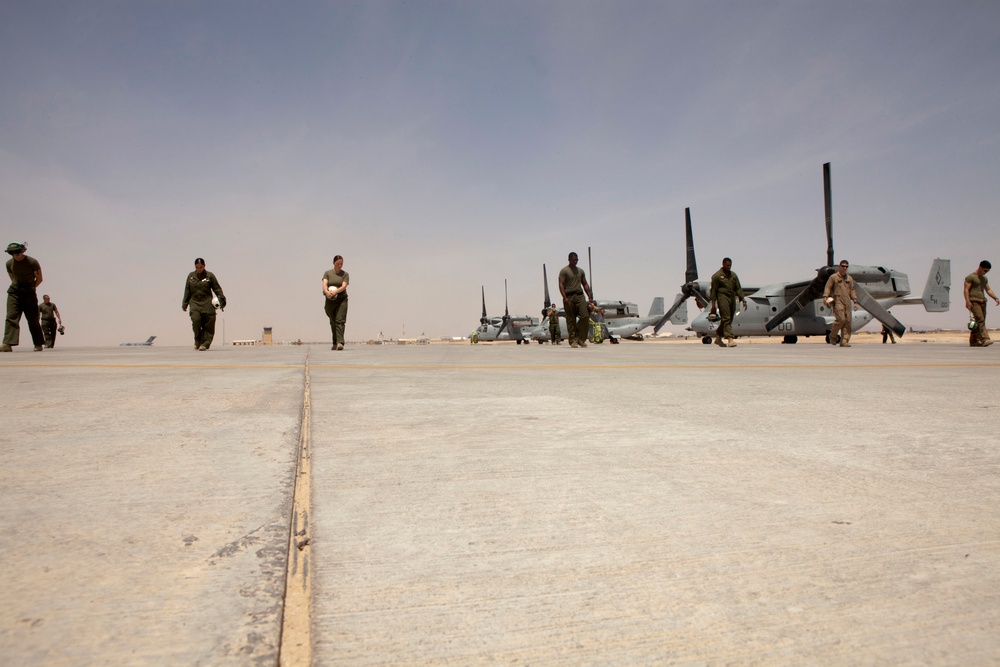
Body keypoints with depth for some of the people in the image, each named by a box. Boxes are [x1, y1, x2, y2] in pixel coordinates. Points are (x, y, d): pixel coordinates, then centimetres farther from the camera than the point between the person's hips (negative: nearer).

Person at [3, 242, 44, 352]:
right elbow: (13, 279, 20)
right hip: (14, 293, 3)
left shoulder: (32, 262, -5)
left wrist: (30, 288, 5)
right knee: (11, 317, -11)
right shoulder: (9, 263, 7)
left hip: (29, 293, -3)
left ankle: (38, 344, 9)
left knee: (33, 319, -1)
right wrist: (19, 288, 12)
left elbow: (39, 279, 3)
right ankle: (8, 344, -19)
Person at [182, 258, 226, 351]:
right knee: (195, 320, -18)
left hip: (207, 303, -1)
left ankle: (204, 344, 3)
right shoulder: (191, 276, 11)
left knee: (208, 324, -5)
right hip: (194, 302, 1)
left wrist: (221, 299, -4)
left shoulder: (210, 275, 3)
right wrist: (185, 304, 14)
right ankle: (197, 341, 1)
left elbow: (217, 289, 5)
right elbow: (187, 291, 15)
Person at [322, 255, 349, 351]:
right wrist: (326, 292, -31)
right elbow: (324, 284, -8)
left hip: (342, 300, -2)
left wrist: (335, 292, -30)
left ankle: (340, 343, -22)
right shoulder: (327, 273, 7)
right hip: (330, 301, 2)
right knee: (333, 322, 9)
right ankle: (335, 343, 20)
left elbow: (344, 286, -11)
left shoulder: (345, 274, 4)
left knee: (340, 321, -14)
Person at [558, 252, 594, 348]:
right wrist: (564, 297, -18)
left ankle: (581, 339, -2)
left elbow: (585, 284, 21)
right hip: (569, 296, -4)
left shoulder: (580, 271, 19)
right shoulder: (564, 271, 2)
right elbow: (561, 284, -6)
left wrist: (590, 297, 12)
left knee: (585, 316, -10)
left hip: (580, 296, 4)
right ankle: (573, 340, 4)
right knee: (571, 320, -1)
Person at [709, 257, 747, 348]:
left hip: (732, 298, 6)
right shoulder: (717, 275, -2)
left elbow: (738, 288, 14)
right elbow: (713, 290, -4)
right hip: (722, 297, -6)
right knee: (726, 319, -15)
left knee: (729, 320, 9)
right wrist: (713, 304, -9)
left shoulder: (733, 275, 15)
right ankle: (730, 339, -22)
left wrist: (743, 299, 4)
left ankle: (718, 338, 22)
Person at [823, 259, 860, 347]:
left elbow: (852, 291, 20)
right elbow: (827, 288, -1)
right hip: (838, 301, -5)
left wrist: (855, 301, 13)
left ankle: (844, 341, 1)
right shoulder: (833, 277, 4)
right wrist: (825, 297, -16)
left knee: (848, 321, -1)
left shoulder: (849, 279, 19)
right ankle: (833, 335, 3)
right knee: (841, 319, -18)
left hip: (847, 302, 5)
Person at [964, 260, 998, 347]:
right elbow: (966, 290, -9)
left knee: (978, 322, 4)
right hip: (974, 301, -8)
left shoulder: (985, 279, 22)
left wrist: (996, 298, 10)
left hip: (982, 301, 8)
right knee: (980, 320, -20)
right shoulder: (970, 277, -3)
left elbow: (988, 290, 25)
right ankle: (984, 339, -29)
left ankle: (973, 341, 9)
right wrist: (967, 301, -20)